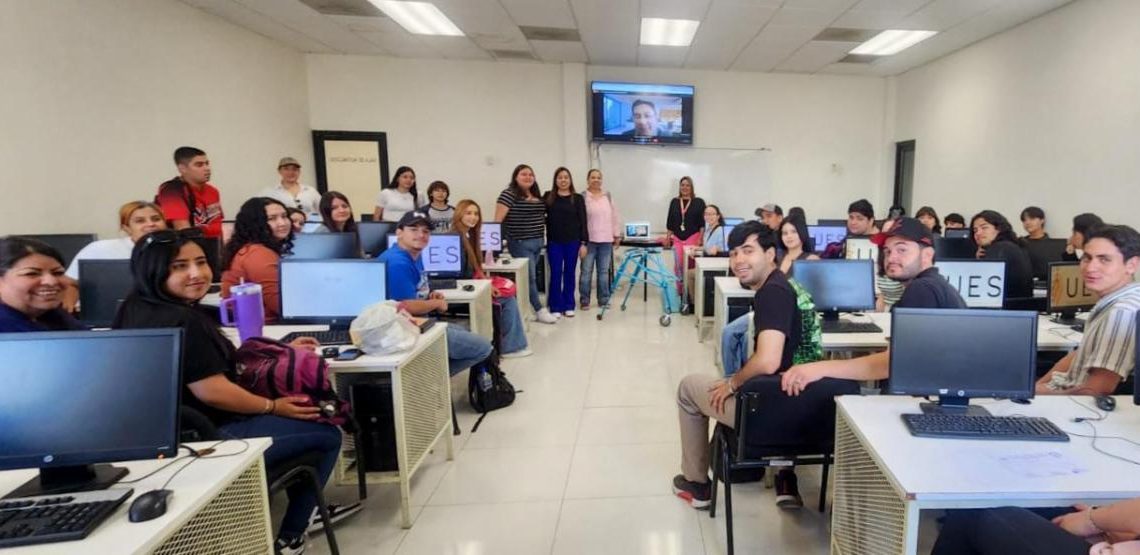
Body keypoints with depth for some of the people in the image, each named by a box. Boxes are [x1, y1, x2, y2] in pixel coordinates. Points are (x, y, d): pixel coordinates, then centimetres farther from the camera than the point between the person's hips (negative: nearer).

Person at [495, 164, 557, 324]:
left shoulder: (536, 195, 13)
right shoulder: (509, 194, -11)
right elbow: (498, 219, -16)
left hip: (537, 242, 8)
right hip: (521, 243, -8)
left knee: (527, 276, 13)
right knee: (529, 277, -2)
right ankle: (539, 310, 6)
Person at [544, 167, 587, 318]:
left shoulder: (578, 198, 2)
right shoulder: (548, 197, 4)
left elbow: (582, 222, 0)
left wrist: (584, 243, -4)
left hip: (572, 242, 0)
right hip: (554, 242, 0)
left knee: (570, 273, 8)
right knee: (555, 274, 2)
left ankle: (568, 306, 19)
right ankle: (555, 307, 11)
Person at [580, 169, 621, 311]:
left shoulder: (608, 196, 11)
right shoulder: (582, 197, -4)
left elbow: (614, 216, 14)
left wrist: (617, 235, 11)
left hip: (606, 240, 4)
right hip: (589, 240, -4)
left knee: (604, 271, 10)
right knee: (586, 271, 1)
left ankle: (603, 300, 19)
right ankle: (584, 301, 10)